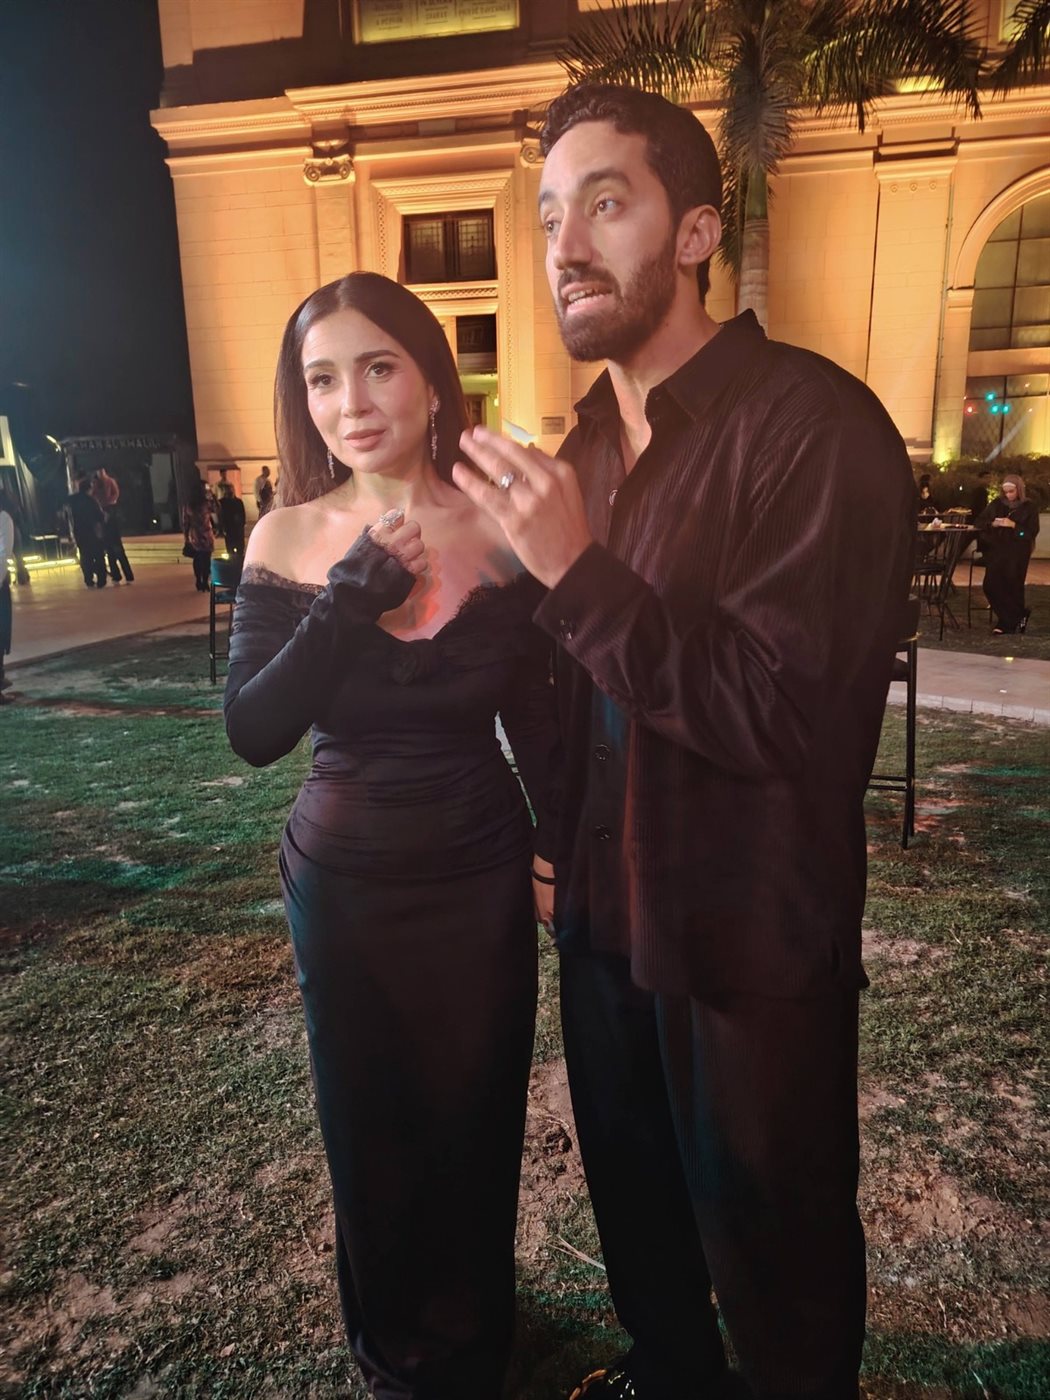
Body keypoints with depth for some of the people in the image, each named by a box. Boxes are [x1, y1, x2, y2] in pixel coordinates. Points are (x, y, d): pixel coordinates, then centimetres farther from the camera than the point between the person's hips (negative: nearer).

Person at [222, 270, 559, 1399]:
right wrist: (355, 597, -23)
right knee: (369, 1123, 17)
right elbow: (252, 734, -14)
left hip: (480, 878, 0)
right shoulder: (288, 539, -8)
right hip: (343, 881, 1)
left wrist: (566, 851, 3)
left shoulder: (498, 531, -9)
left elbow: (535, 719, 0)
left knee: (474, 1114, 16)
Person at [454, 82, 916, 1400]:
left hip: (751, 940, -7)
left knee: (766, 1232, 17)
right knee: (630, 1188, 27)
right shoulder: (590, 438, 5)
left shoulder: (815, 425, -20)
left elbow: (796, 719, -26)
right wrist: (559, 850, 11)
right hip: (604, 913, 8)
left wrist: (578, 572, -29)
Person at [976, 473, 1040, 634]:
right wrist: (992, 524, -5)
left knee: (1011, 579, -23)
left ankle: (1007, 622, -8)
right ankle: (1018, 615, -8)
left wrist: (1013, 525, -13)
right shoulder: (996, 504, 14)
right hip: (996, 547, 2)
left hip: (1017, 549, -2)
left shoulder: (1029, 507, 6)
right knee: (992, 582, -21)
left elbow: (1033, 531, 0)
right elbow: (979, 522, 15)